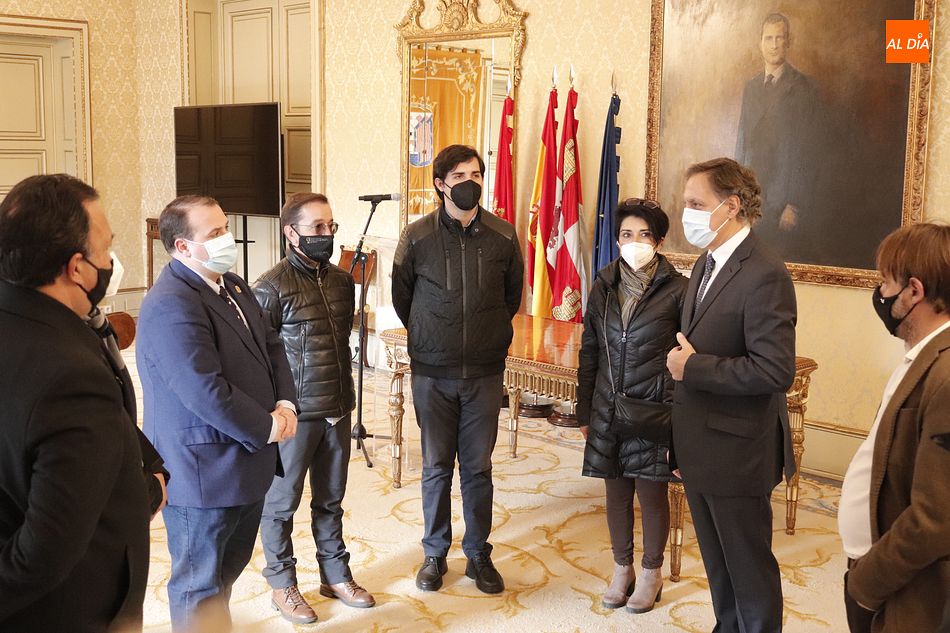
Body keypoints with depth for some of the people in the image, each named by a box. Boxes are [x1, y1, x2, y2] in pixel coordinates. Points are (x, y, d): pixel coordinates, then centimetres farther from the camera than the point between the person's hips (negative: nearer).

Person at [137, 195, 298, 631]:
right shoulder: (171, 306, -24)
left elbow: (270, 346, 12)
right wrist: (266, 428, -17)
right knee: (200, 583, 10)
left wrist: (285, 404, -5)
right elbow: (206, 392, -28)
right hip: (204, 473, -9)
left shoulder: (233, 286, 7)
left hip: (246, 463, 9)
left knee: (229, 567, 24)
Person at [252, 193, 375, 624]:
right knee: (281, 502, 9)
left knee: (331, 499, 18)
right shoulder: (273, 287, -15)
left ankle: (335, 575, 32)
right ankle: (282, 584, 25)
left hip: (337, 411, 6)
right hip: (294, 413, -6)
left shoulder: (341, 280, 6)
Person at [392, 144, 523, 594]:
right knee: (436, 468, 8)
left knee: (478, 468, 8)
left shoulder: (502, 236, -1)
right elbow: (401, 296, 10)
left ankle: (479, 555, 22)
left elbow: (513, 296, 14)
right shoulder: (418, 236, -5)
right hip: (432, 372, -1)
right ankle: (435, 554, 24)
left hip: (484, 371, 1)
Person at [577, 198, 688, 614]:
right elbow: (589, 353, 9)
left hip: (655, 409, -3)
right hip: (609, 409, 4)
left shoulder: (676, 290, -8)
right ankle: (622, 568, 31)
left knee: (651, 492, 6)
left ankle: (652, 572, 27)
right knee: (616, 490, 13)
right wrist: (585, 411, 10)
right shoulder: (603, 287, 3)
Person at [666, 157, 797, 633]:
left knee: (748, 563, 7)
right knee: (717, 559, 22)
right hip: (699, 446, 9)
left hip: (736, 450, -9)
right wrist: (682, 359, 1)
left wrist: (693, 367, -20)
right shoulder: (706, 264, 9)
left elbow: (775, 371, -26)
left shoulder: (764, 276, -20)